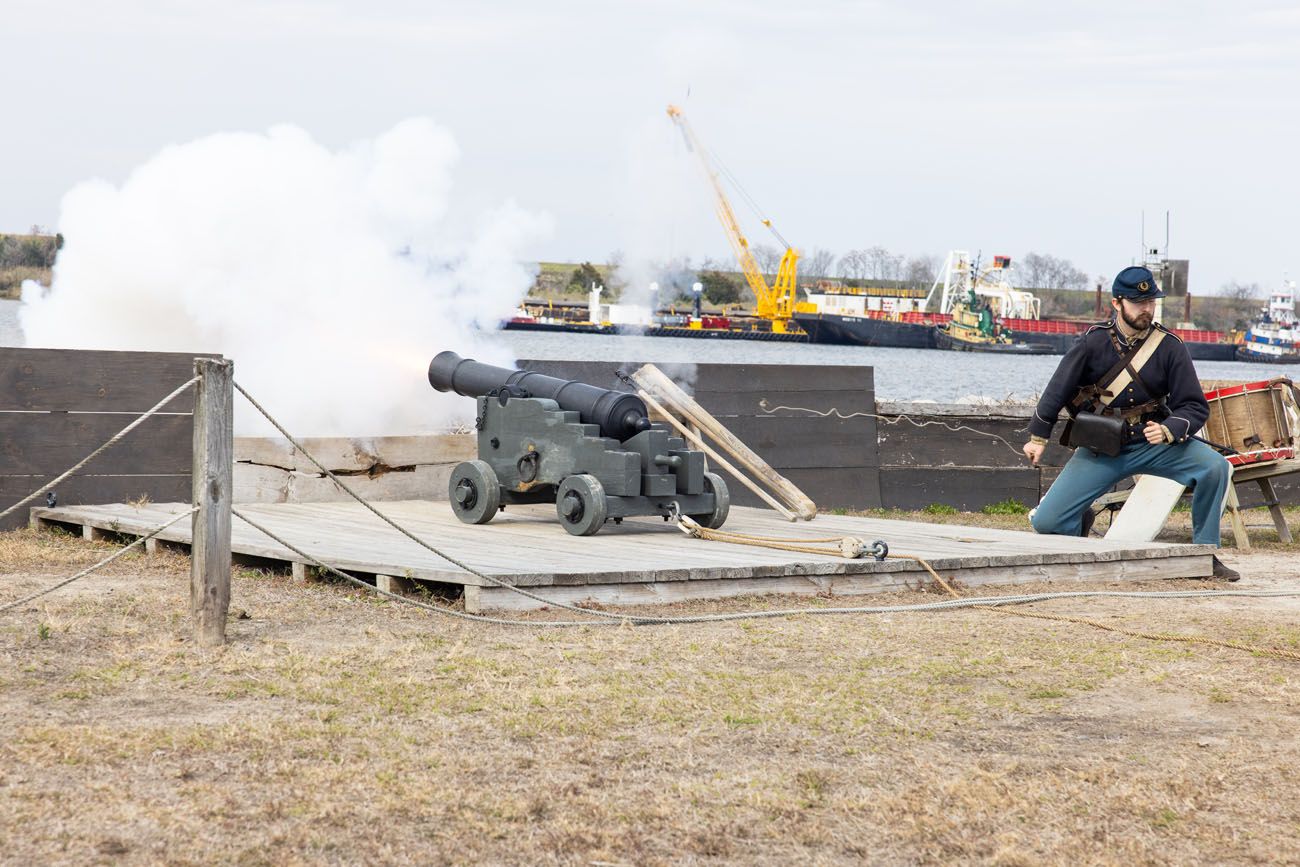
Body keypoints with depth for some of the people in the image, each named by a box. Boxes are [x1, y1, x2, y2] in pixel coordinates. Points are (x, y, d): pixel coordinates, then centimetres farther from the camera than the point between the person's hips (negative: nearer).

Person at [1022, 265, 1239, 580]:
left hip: (1154, 444, 1)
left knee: (1215, 467, -26)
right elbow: (1059, 389, 3)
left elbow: (1195, 406, -5)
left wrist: (1168, 431, -24)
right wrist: (1038, 437, 8)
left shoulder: (1169, 346, -7)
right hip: (1099, 450, 0)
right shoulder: (1094, 342, -8)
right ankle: (1081, 522, 26)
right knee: (1046, 521, -12)